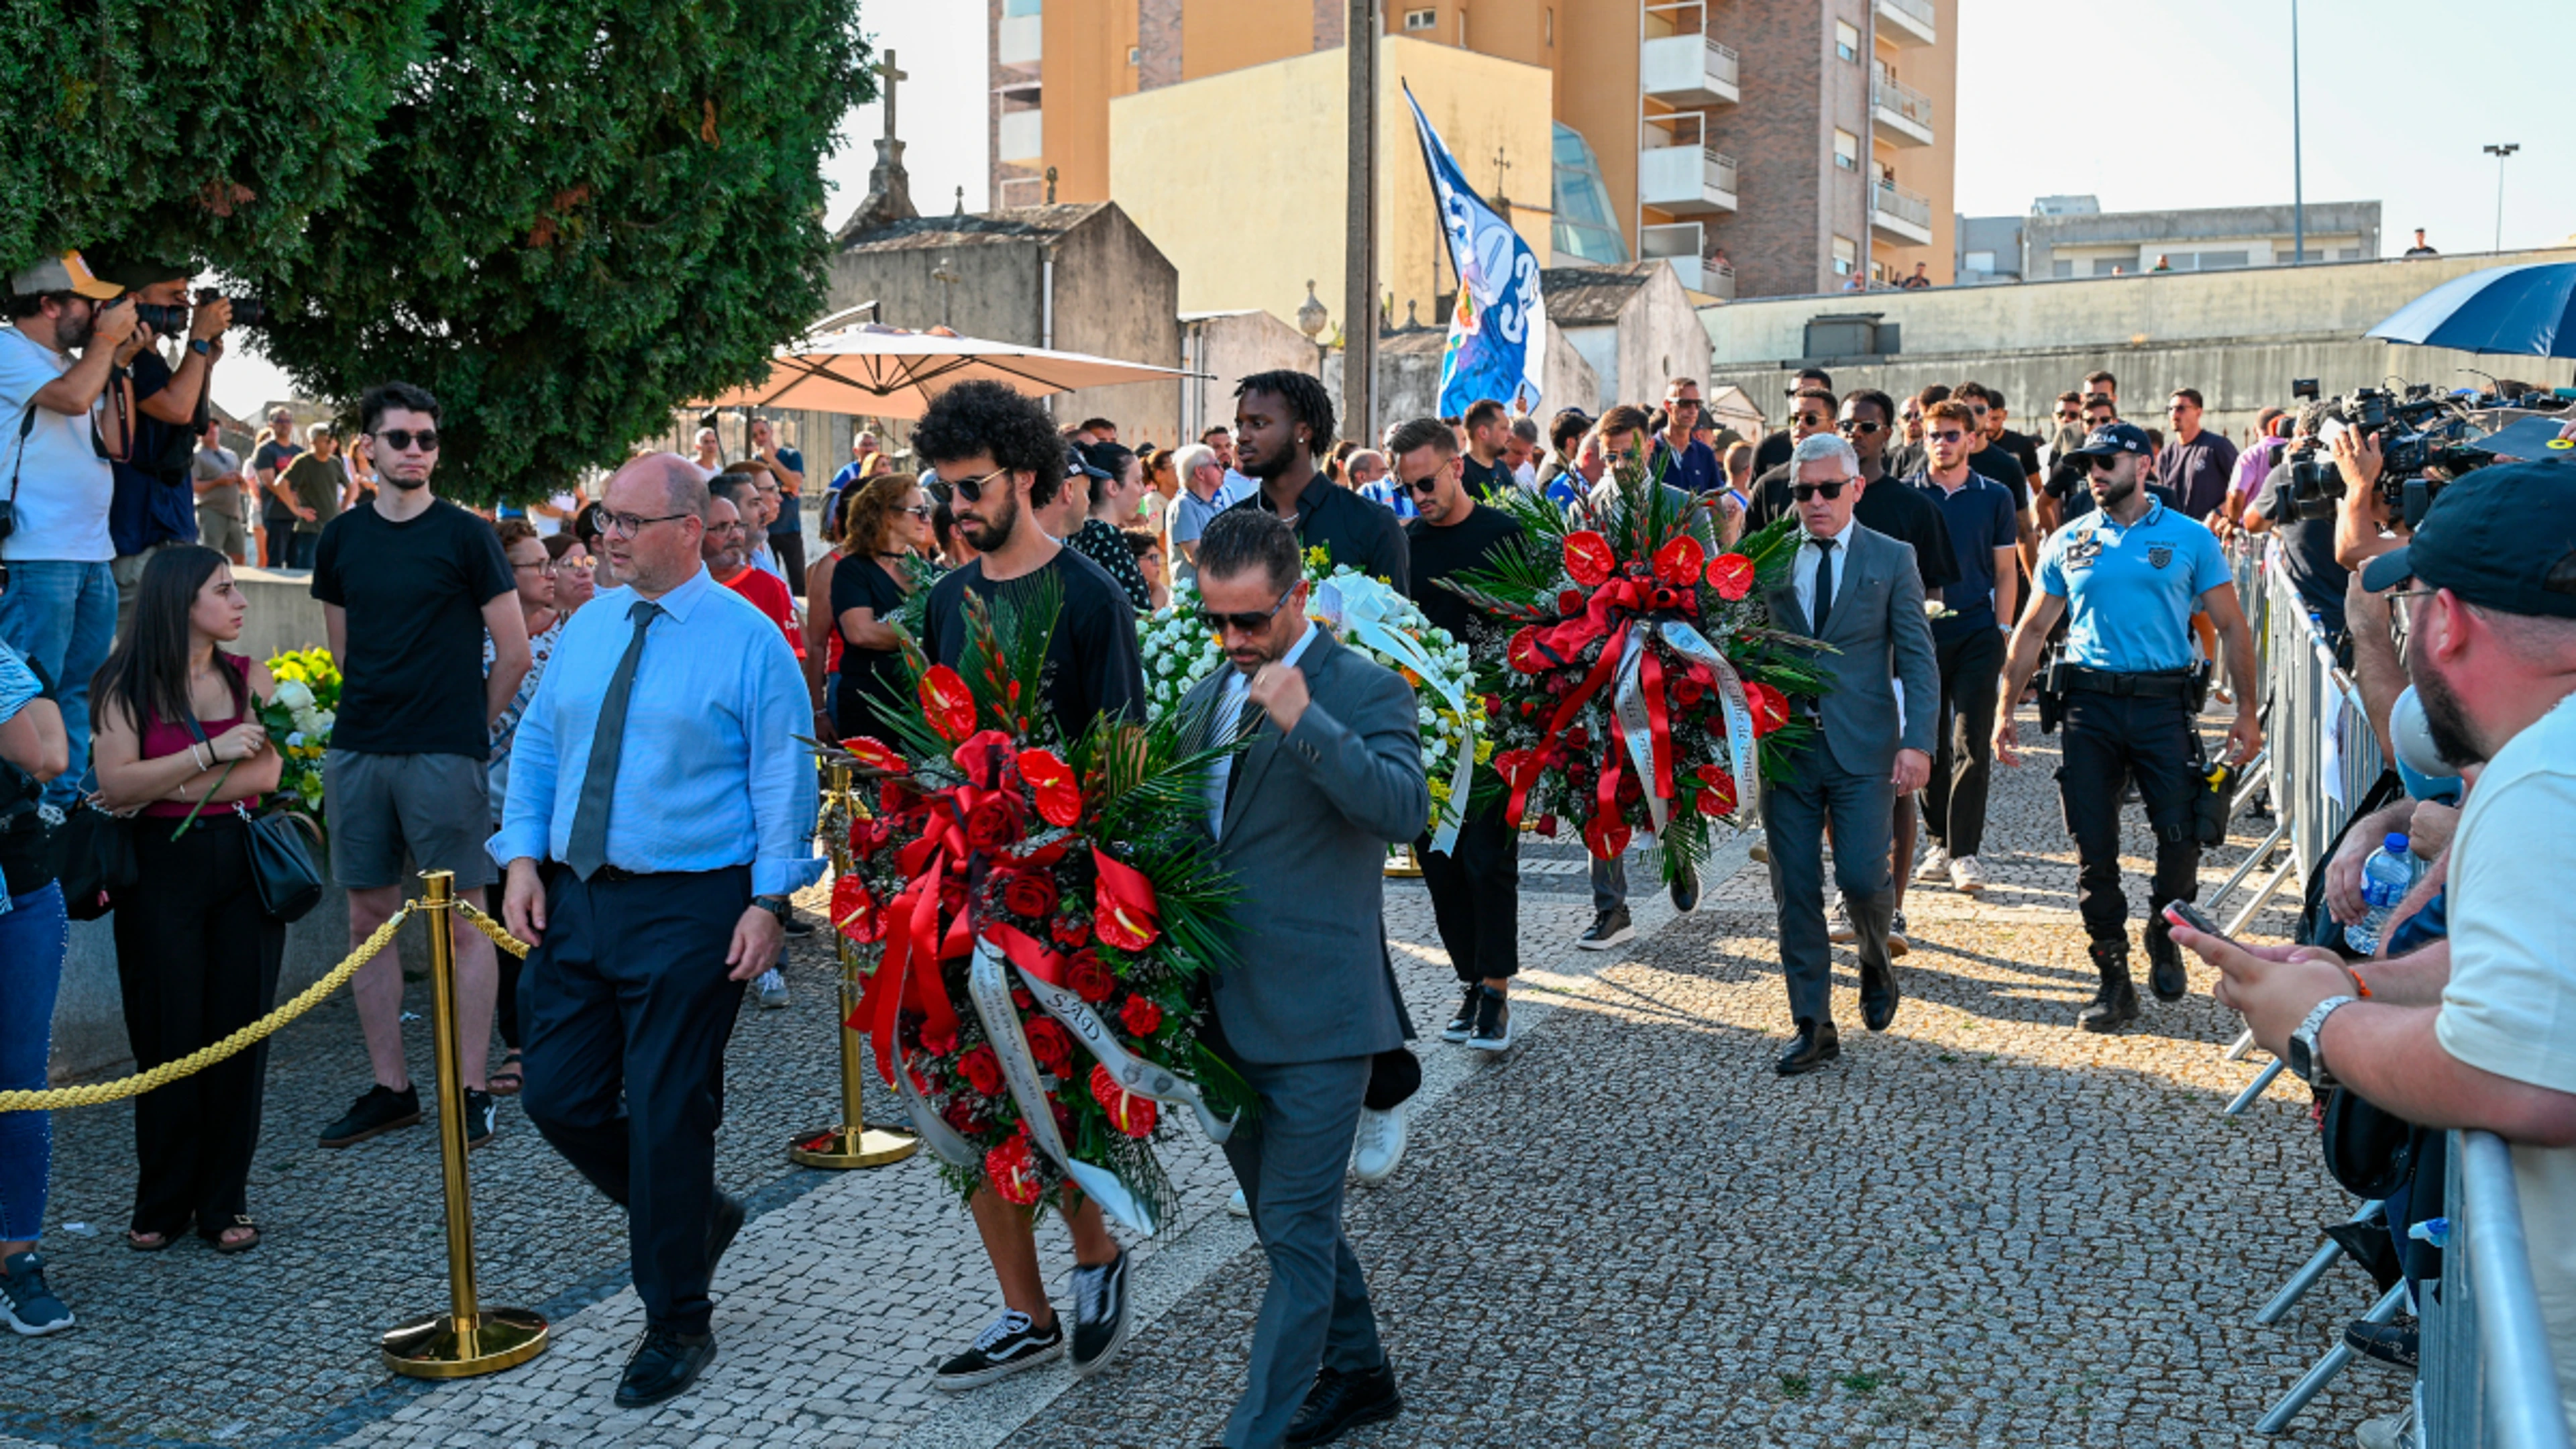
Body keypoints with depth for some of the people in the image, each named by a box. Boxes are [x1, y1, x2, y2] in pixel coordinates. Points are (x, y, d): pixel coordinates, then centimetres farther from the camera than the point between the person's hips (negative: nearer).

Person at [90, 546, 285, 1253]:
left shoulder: (248, 677, 7)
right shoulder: (126, 686, 0)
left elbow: (266, 773, -5)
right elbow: (115, 783, -12)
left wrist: (161, 788, -10)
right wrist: (212, 752, -17)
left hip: (245, 868, 2)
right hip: (162, 871, -2)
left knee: (238, 1035, 2)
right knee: (168, 1037, 1)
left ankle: (224, 1202, 13)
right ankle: (162, 1204, 15)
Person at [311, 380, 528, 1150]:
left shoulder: (465, 535, -3)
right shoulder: (342, 538, 10)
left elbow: (515, 652, -2)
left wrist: (470, 725, 5)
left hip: (444, 755, -5)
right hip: (358, 750, 5)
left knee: (462, 920, -1)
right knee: (368, 917, 7)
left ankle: (470, 1089, 5)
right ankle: (390, 1088, 16)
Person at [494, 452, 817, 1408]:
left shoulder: (748, 639, -6)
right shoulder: (589, 624, 10)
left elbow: (782, 782, -8)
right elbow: (537, 746, 14)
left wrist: (768, 901, -15)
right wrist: (524, 858, 2)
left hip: (688, 909, -6)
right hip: (575, 898, 6)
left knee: (667, 1115, 0)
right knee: (559, 1100, 7)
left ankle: (676, 1327, 17)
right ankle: (696, 1218, 33)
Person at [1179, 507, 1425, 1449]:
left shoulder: (1363, 689, -10)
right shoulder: (1211, 692, 12)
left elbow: (1405, 810, -26)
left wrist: (1305, 720, -33)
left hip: (1315, 1014, -8)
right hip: (1226, 1008, 8)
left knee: (1296, 1230, -4)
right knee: (1286, 1217, 20)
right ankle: (1356, 1373, 38)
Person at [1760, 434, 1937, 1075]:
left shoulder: (1891, 560, 2)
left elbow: (1918, 661, 0)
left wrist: (1917, 742, -10)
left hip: (1863, 747, -2)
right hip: (1785, 749, 2)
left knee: (1861, 877, -8)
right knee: (1795, 891, 3)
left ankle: (1876, 963, 26)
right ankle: (1813, 1027, 14)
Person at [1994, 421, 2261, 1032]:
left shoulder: (2189, 538, 4)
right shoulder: (2067, 543, 10)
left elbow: (2232, 626, 5)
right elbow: (2032, 629, 14)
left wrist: (2247, 711, -2)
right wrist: (2005, 710, 8)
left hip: (2163, 702, -2)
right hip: (2089, 705, 2)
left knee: (2181, 834, -7)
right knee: (2093, 847, 0)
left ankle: (2164, 938, 23)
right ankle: (2114, 976, 11)